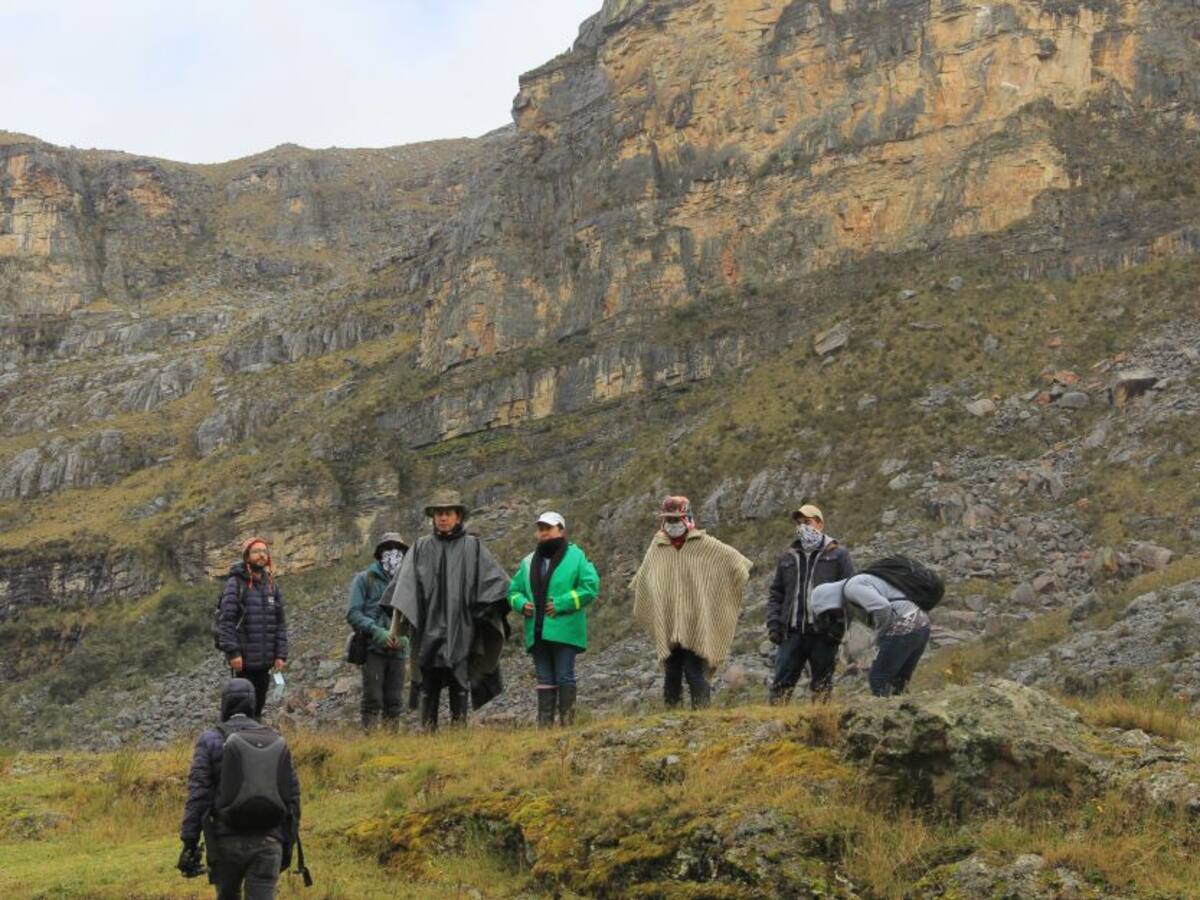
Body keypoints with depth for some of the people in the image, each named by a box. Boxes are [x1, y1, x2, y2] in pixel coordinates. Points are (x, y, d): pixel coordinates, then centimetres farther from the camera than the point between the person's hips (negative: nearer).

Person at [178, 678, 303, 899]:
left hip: (227, 840, -1)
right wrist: (288, 844, 17)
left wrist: (189, 843, -6)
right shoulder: (277, 742, 9)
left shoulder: (211, 740, 0)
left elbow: (198, 794, -7)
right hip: (267, 843, 1)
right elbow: (292, 795, 9)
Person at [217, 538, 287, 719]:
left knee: (258, 706, 11)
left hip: (265, 660, 5)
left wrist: (281, 654, 4)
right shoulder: (236, 584, -6)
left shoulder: (272, 585, 11)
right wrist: (232, 652, -18)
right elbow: (226, 621, -12)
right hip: (243, 660, -5)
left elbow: (280, 623, 11)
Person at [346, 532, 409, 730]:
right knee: (372, 699, -7)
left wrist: (403, 637, -7)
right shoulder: (365, 579, 3)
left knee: (394, 703, 5)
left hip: (398, 651, 4)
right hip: (373, 649, -4)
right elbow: (353, 613, -4)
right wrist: (376, 631, -17)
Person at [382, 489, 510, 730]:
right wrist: (397, 619, -8)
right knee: (429, 685, 0)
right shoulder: (421, 547, 10)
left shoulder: (472, 547, 7)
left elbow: (496, 582, 4)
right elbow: (404, 583, 2)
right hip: (429, 627, 1)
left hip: (461, 628, -1)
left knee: (459, 685, -2)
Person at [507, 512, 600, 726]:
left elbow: (590, 586, -8)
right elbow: (514, 590, 22)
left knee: (564, 677, -4)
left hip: (564, 630, -5)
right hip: (537, 633, 5)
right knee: (544, 680, 7)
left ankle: (567, 721, 0)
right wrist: (521, 603, -2)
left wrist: (561, 603, -14)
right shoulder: (528, 562, 17)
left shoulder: (575, 556, 0)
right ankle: (544, 723, 9)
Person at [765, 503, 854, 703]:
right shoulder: (788, 558, 17)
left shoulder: (837, 554, 4)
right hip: (792, 633, 3)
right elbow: (776, 594, 19)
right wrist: (773, 623, 4)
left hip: (823, 634, -3)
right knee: (781, 682, -3)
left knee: (822, 686, 3)